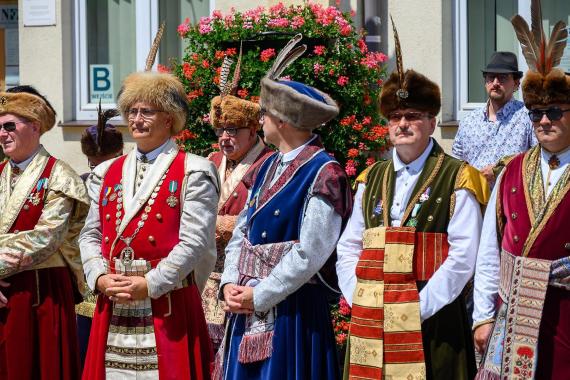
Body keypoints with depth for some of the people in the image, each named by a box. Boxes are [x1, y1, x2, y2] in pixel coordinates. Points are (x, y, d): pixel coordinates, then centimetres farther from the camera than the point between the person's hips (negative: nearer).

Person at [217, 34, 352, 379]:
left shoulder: (323, 174, -13)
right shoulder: (268, 168, 13)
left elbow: (310, 255, -18)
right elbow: (241, 233, 15)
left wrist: (259, 296, -14)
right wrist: (230, 283, -1)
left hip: (292, 310, -8)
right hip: (247, 309, 8)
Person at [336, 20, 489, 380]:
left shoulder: (457, 180, -3)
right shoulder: (371, 179, 14)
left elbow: (463, 256, -10)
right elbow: (348, 249, 14)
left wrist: (420, 308, -14)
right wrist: (359, 302, 0)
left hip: (430, 322, -5)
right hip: (369, 322, 5)